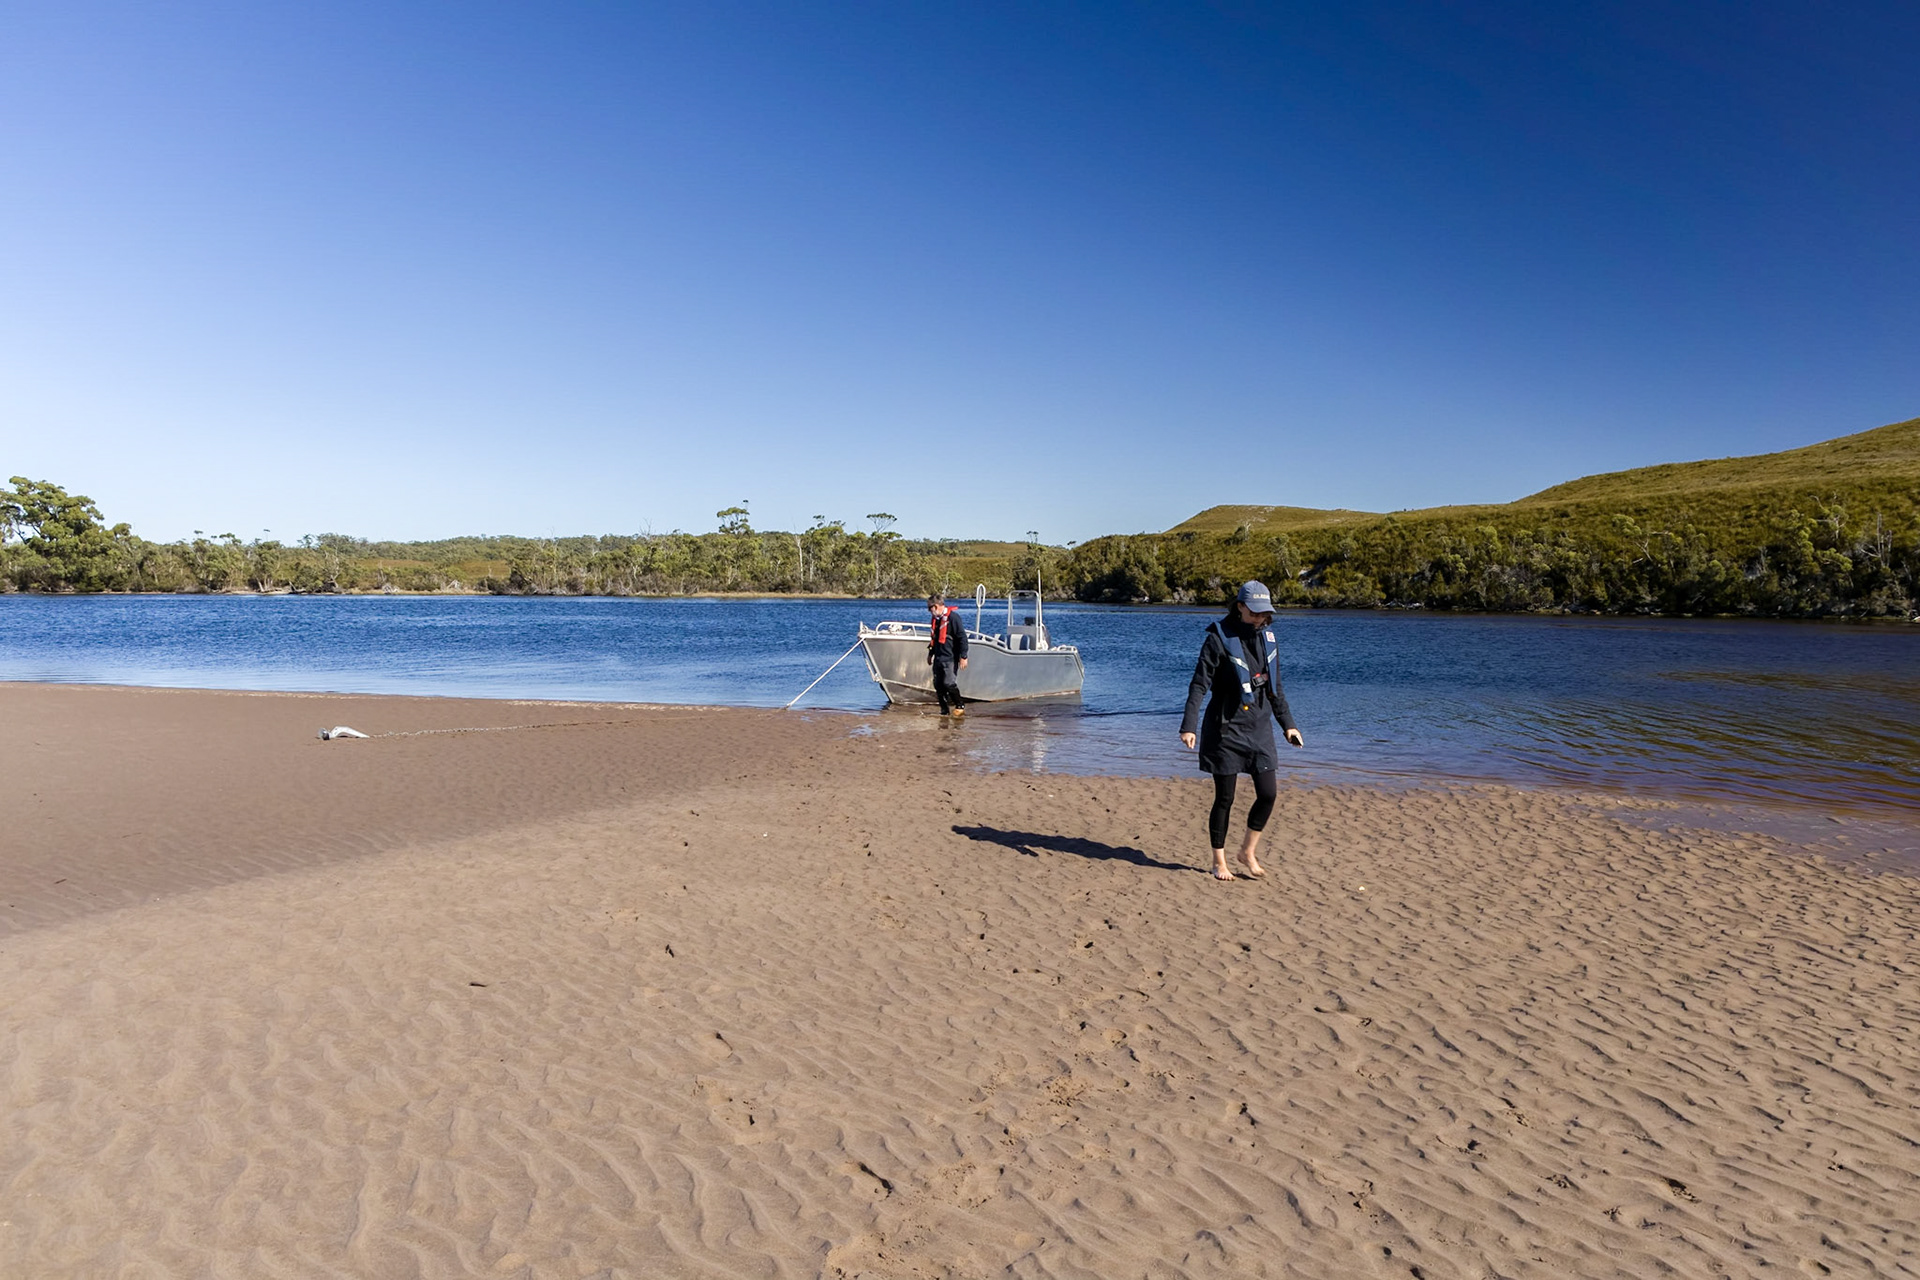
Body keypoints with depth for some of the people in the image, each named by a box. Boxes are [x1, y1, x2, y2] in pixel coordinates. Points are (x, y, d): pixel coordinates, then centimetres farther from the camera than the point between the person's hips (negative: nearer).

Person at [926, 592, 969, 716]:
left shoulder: (953, 617, -12)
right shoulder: (935, 618, 15)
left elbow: (962, 637, -14)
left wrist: (963, 656, -16)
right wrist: (930, 654, 31)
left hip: (950, 658, -8)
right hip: (938, 658, 8)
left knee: (949, 684, -12)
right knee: (938, 685, 6)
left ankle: (960, 707, 5)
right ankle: (944, 710, 15)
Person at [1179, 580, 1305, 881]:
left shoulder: (1266, 637, 7)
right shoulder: (1219, 638, -12)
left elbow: (1275, 687, 17)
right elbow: (1199, 685, -13)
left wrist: (1288, 724, 17)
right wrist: (1188, 726, -20)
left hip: (1259, 727, 6)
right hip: (1226, 728, -5)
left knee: (1268, 794, 2)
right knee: (1224, 799, 2)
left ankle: (1248, 852, 22)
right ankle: (1219, 861, 18)